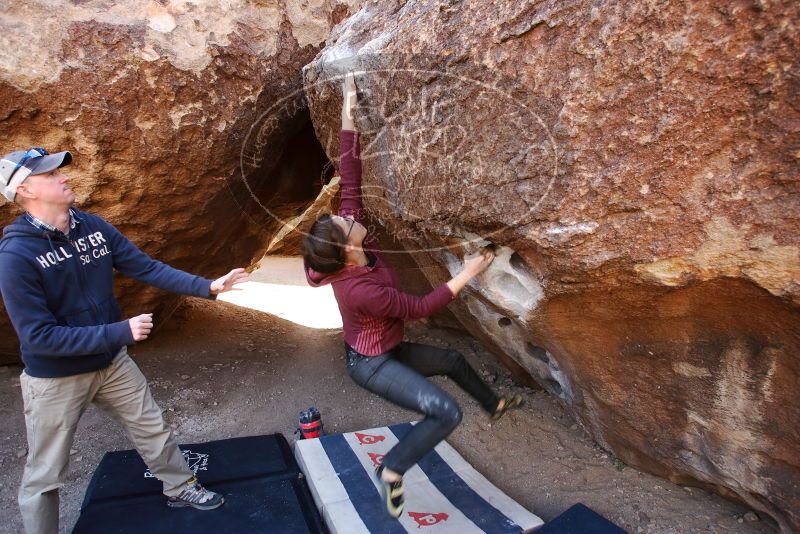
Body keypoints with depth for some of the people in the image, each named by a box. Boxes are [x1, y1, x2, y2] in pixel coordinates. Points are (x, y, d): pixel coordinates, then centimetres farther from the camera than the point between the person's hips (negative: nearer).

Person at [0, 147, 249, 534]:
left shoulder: (93, 226, -7)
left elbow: (146, 267, -4)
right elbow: (39, 336, -25)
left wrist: (206, 287, -11)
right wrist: (120, 332, -28)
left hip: (112, 362, 6)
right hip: (55, 378, -5)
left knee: (152, 428, 19)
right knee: (45, 474, 12)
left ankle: (180, 489, 41)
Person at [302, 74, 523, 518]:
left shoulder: (352, 244, -16)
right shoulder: (358, 289, -36)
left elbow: (351, 183, -15)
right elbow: (420, 307, -28)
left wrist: (349, 115, -17)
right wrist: (467, 274, -25)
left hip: (391, 350, 9)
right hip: (371, 365, -9)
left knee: (454, 360, 23)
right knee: (447, 412, -20)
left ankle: (495, 406, 50)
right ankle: (393, 470, 1)